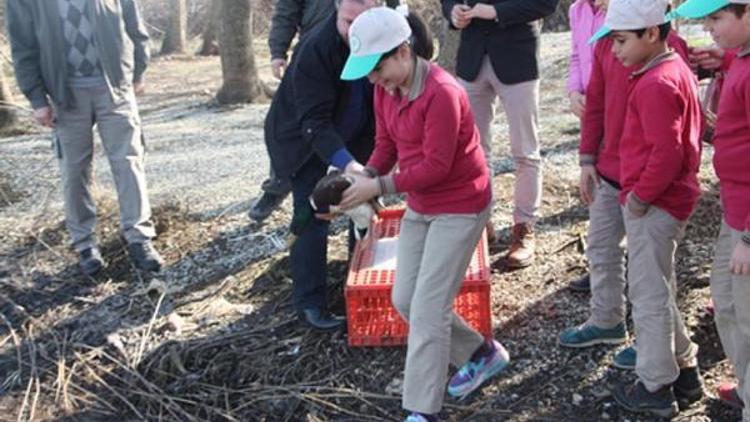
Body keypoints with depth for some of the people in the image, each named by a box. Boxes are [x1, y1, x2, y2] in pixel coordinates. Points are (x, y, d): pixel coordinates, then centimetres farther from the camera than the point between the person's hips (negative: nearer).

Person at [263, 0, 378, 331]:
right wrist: (345, 162, -48)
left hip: (353, 136, 6)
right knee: (311, 218, -10)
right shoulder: (314, 50, -31)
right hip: (304, 138, -6)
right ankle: (309, 303, -1)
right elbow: (314, 121, -35)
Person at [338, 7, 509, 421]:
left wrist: (380, 186, -28)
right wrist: (364, 175, -14)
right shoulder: (385, 90, -1)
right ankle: (483, 353, 32)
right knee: (404, 300, 13)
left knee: (427, 310, -7)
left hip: (460, 207, -9)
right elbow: (386, 145, 5)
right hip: (420, 206, 9)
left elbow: (435, 166, -26)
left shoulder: (441, 93, -27)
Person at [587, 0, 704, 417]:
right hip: (671, 198, 10)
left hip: (654, 205, -10)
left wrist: (639, 196, -16)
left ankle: (656, 388, 16)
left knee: (649, 294, 2)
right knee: (659, 290, 21)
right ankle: (685, 368, 33)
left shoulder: (656, 84, -21)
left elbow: (666, 153, -27)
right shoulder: (677, 68, 10)